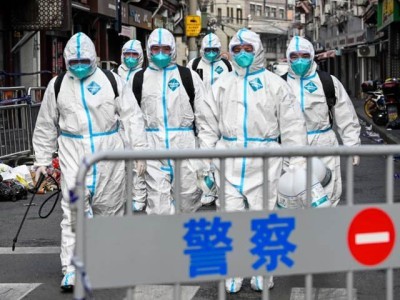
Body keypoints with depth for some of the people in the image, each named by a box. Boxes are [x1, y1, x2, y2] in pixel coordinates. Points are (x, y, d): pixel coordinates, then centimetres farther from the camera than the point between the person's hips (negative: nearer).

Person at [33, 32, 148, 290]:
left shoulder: (111, 81, 1)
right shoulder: (57, 86, 6)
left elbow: (132, 116, 0)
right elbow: (46, 126, 14)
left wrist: (140, 149, -7)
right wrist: (43, 160, 13)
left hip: (109, 153, 0)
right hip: (74, 155, 0)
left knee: (110, 206, 10)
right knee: (74, 210, -10)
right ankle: (71, 270, -8)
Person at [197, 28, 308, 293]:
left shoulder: (275, 84, 3)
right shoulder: (222, 85, 11)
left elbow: (292, 125, 1)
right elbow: (209, 124, 13)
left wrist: (297, 162, -4)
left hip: (264, 161, -2)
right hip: (229, 159, 2)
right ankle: (232, 273, 12)